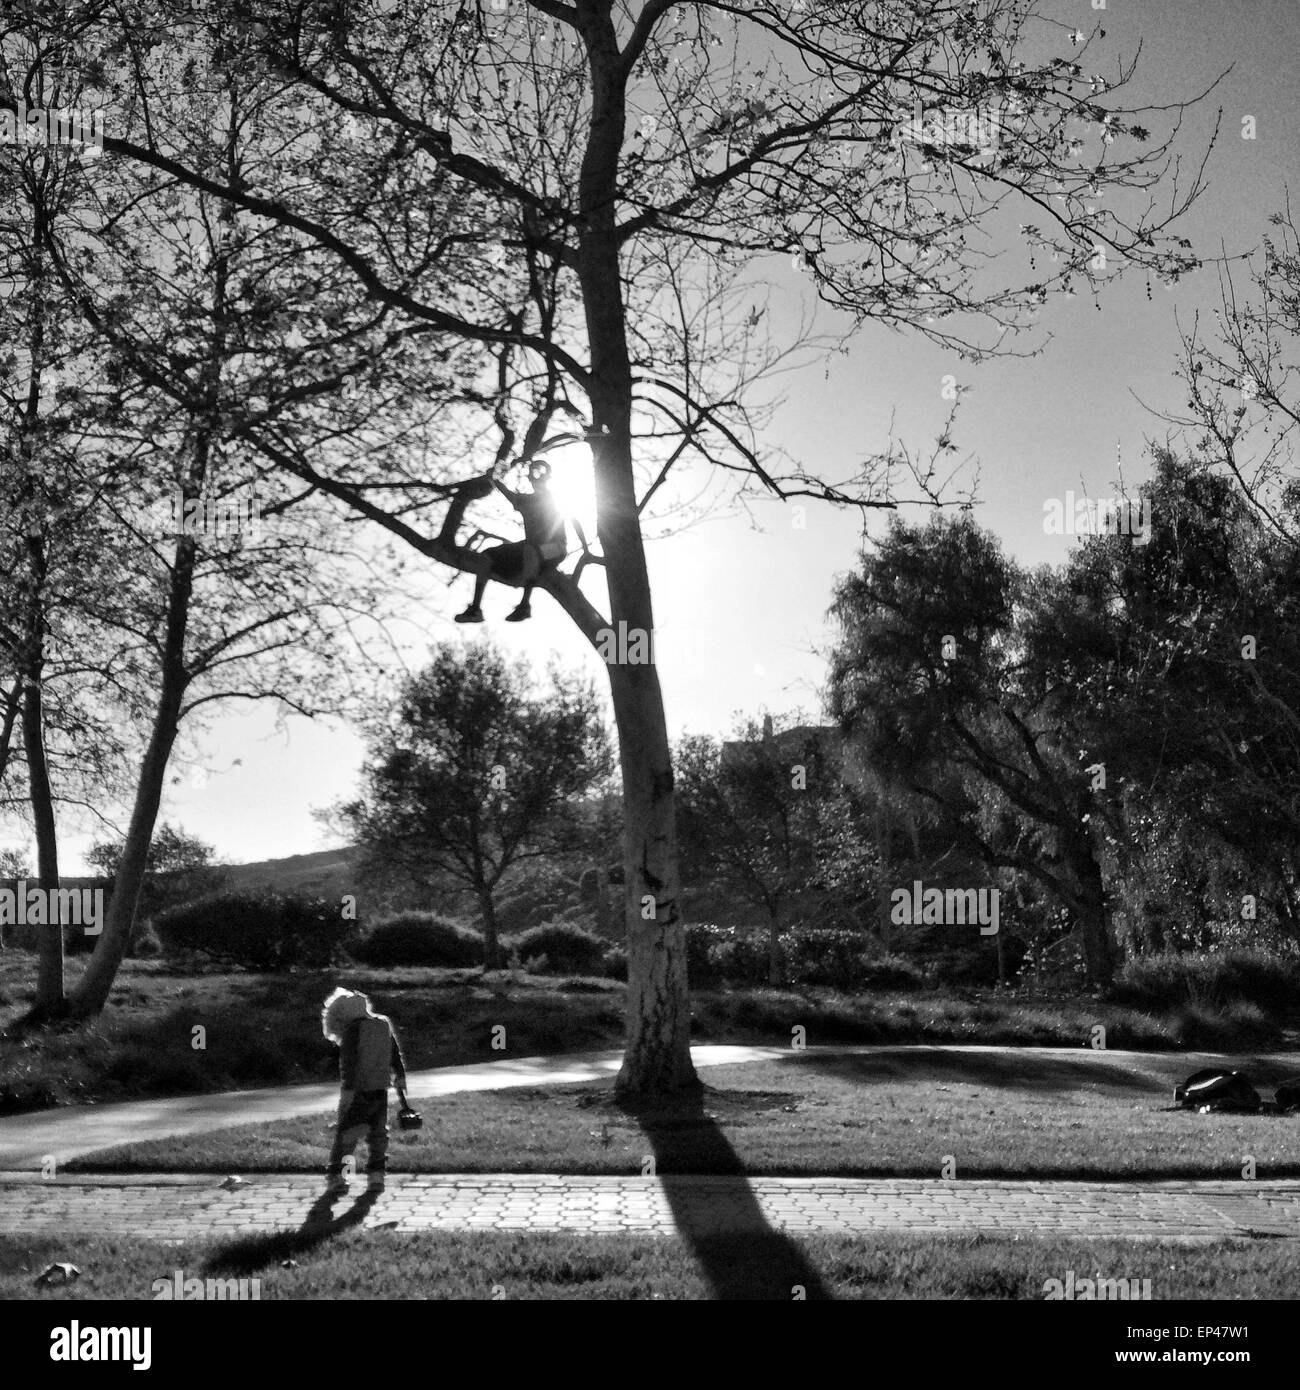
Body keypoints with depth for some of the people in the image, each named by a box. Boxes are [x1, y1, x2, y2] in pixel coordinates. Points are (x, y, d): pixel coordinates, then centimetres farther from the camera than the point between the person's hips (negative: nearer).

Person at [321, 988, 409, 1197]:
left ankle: (335, 1176, -6)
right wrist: (400, 1077, 29)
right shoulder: (384, 1024, 11)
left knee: (344, 1134, -1)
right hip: (381, 1090, 6)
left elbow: (348, 1062, -16)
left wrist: (347, 1089, -17)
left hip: (358, 1091, -6)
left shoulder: (352, 1029, -10)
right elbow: (395, 1055, 19)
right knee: (378, 1133, 14)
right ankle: (376, 1176, 13)